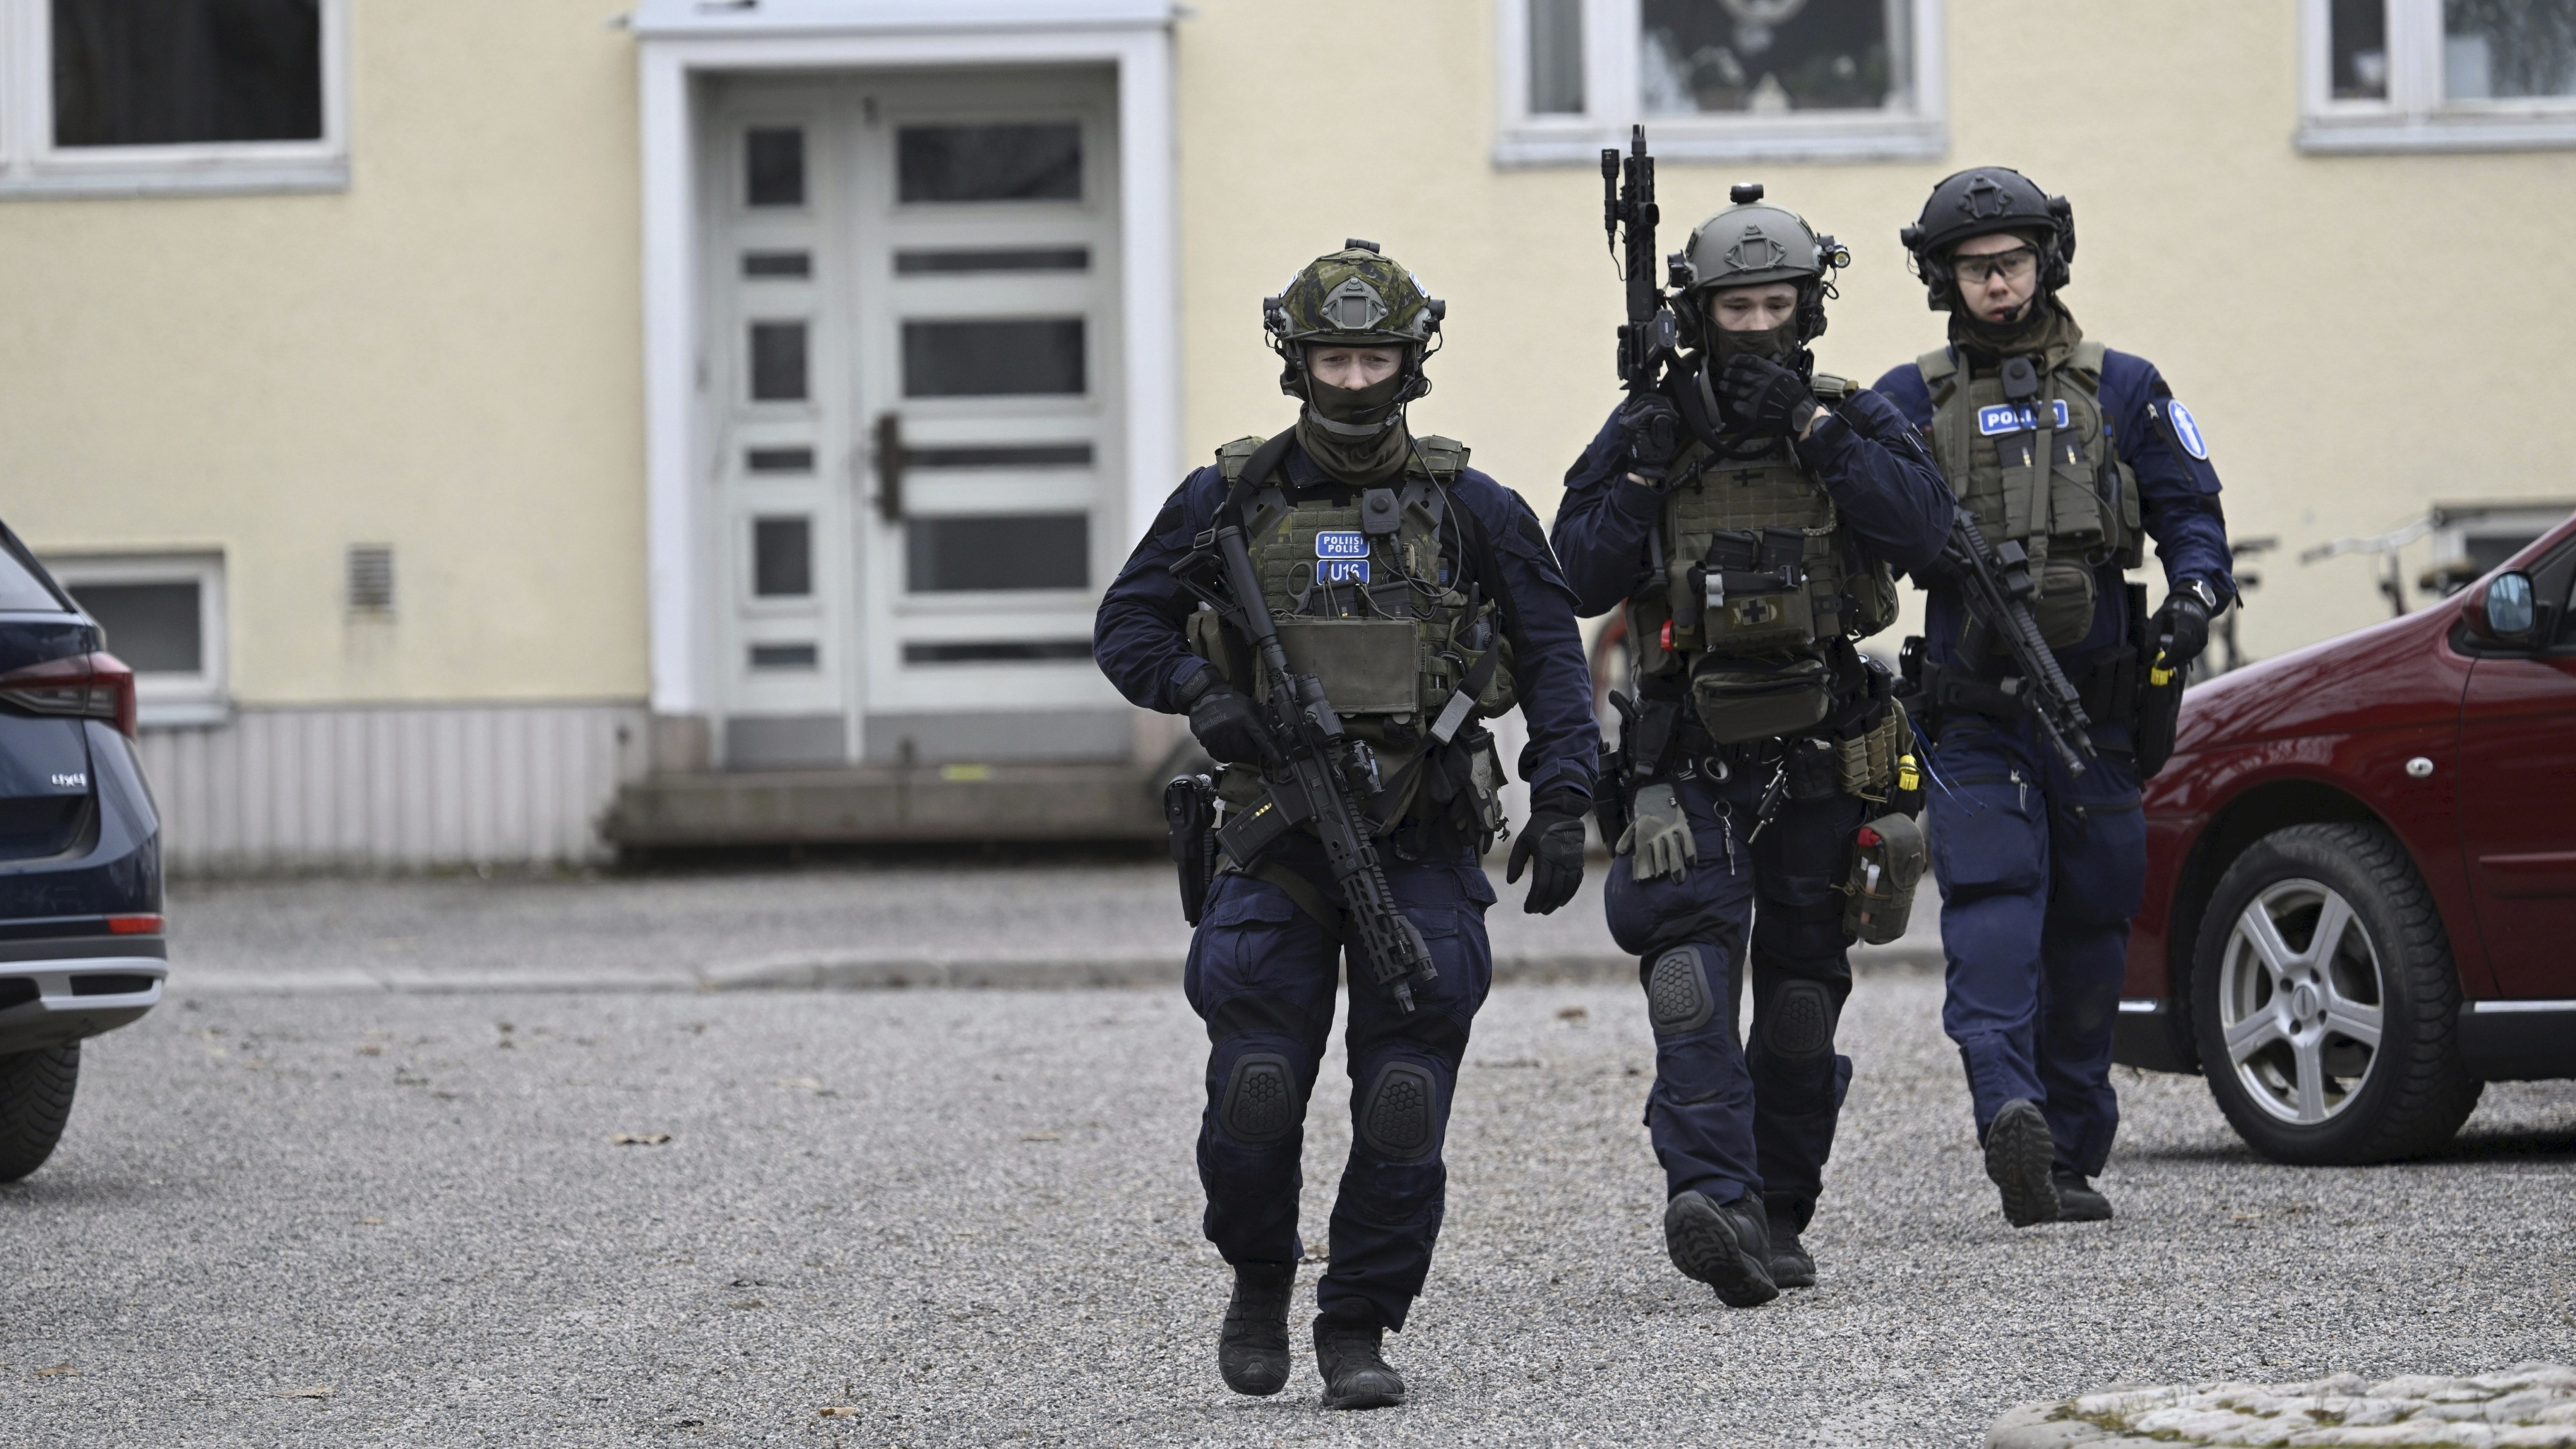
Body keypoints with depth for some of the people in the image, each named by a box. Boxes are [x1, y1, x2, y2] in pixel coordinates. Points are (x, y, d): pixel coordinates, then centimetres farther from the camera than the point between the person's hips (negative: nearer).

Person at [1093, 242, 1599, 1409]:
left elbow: (1554, 657, 6)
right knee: (1253, 1097, -7)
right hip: (1277, 841, 0)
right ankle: (1258, 1283, 18)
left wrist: (1563, 801, -4)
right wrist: (1199, 690, -10)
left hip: (1422, 848, 0)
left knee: (1403, 1112, -5)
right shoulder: (1230, 500, 5)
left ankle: (1360, 1331, 6)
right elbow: (1126, 625, 10)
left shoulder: (1470, 509, 5)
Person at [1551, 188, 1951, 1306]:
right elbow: (1582, 578, 1)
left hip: (1820, 752, 2)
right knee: (1691, 966, -21)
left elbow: (1922, 528, -12)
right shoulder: (1647, 431, 5)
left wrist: (1813, 432, -17)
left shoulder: (1856, 422, 5)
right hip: (1691, 755, -2)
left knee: (1802, 993, 9)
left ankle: (1779, 1221, 21)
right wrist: (1642, 476, -13)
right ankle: (1712, 1198, -33)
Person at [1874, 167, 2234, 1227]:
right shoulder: (1910, 404, 6)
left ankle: (2068, 1160, 11)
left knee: (2087, 944, 5)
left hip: (2097, 722, 2)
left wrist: (2195, 594, -11)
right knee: (1992, 919, -16)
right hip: (1977, 727, -2)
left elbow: (2190, 511, 9)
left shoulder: (2122, 392, 9)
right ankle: (2011, 1111, -29)